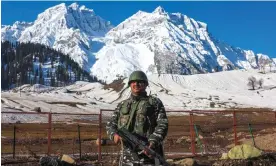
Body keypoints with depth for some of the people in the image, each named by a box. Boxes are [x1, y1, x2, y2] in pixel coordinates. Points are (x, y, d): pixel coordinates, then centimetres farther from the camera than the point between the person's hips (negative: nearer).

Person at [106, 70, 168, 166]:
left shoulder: (154, 102, 5)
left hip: (148, 152, -3)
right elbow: (110, 124, 15)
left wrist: (153, 142, -21)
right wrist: (114, 135, -8)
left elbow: (162, 124, -5)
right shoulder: (122, 105, 17)